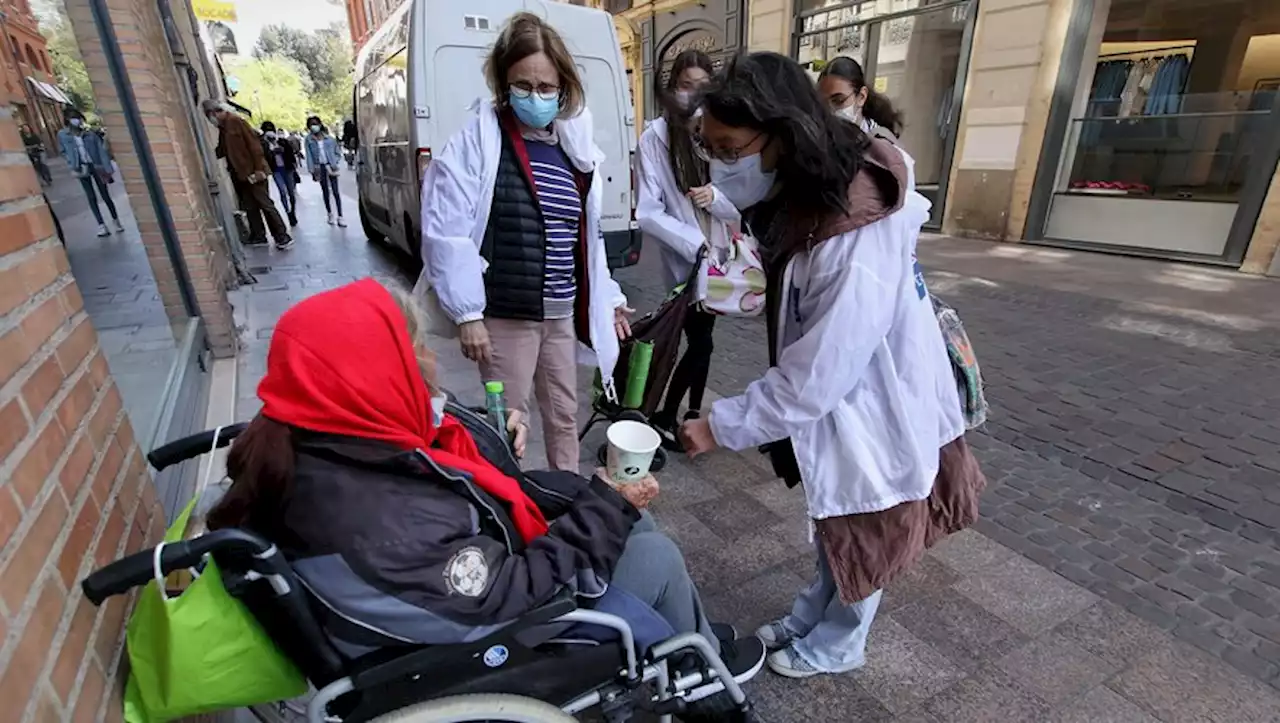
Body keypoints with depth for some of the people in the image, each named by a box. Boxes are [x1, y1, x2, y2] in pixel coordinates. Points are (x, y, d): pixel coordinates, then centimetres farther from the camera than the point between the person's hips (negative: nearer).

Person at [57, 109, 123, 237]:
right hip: (82, 168, 1)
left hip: (96, 166, -1)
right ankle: (102, 226, 0)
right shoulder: (62, 135, 1)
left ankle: (116, 221, 19)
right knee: (91, 198, 0)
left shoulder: (90, 134, -4)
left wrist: (108, 168, -13)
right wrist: (72, 166, 2)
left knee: (105, 195, 4)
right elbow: (64, 152, 11)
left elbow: (101, 150, -6)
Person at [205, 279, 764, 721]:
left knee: (628, 521, 12)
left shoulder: (318, 444, -11)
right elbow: (513, 592, -30)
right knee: (655, 556, 0)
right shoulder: (382, 525, -39)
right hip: (489, 616, -8)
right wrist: (609, 506, -22)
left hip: (477, 560, 8)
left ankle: (688, 637, 35)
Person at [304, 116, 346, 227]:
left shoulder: (329, 138, 0)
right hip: (319, 167, 1)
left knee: (335, 191, -5)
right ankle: (330, 214, 22)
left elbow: (338, 152, 7)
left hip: (330, 166, -1)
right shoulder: (309, 139, 1)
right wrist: (312, 170, -5)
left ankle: (340, 217, -6)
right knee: (325, 192, 10)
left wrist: (336, 164, -5)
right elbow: (309, 156, 1)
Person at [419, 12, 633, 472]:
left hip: (561, 313, 6)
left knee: (564, 415, 19)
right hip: (506, 315, -6)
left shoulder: (575, 148, 9)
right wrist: (467, 313, -16)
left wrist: (610, 298, 13)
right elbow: (445, 231, -14)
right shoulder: (478, 140, -9)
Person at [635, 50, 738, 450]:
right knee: (700, 342, -2)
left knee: (701, 337, 16)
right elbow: (647, 213, -16)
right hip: (685, 260, -5)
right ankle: (664, 417, 17)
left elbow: (739, 208, 2)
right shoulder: (656, 136, -10)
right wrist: (696, 244, -22)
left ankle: (693, 412, 34)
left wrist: (715, 196, -19)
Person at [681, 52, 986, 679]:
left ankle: (834, 648, 44)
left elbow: (813, 380, -31)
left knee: (859, 545, 18)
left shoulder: (857, 245, -35)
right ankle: (808, 621, 49)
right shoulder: (803, 202, -6)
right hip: (833, 410, 8)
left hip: (872, 419, -8)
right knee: (832, 532, 26)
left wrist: (720, 426, -22)